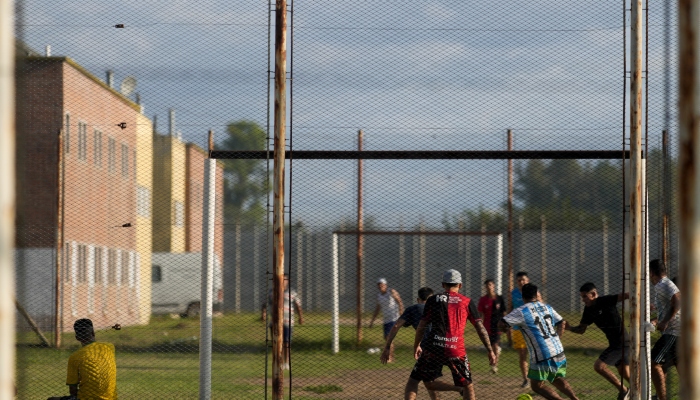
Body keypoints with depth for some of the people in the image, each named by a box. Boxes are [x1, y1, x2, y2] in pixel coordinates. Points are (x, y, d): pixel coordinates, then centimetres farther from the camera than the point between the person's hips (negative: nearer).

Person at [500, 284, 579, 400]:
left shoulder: (521, 311, -7)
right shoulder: (547, 307, 12)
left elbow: (502, 324, -11)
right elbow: (562, 323, 19)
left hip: (542, 357, -6)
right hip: (559, 352, 6)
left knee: (537, 386, 7)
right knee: (558, 380, 24)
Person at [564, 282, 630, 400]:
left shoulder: (606, 301, -17)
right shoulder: (588, 310, 6)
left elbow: (627, 295, -26)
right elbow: (581, 330, 13)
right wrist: (570, 328, -7)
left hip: (622, 342, -9)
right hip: (614, 343, 9)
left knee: (599, 366, -11)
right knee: (626, 375, 13)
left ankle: (623, 390, 0)